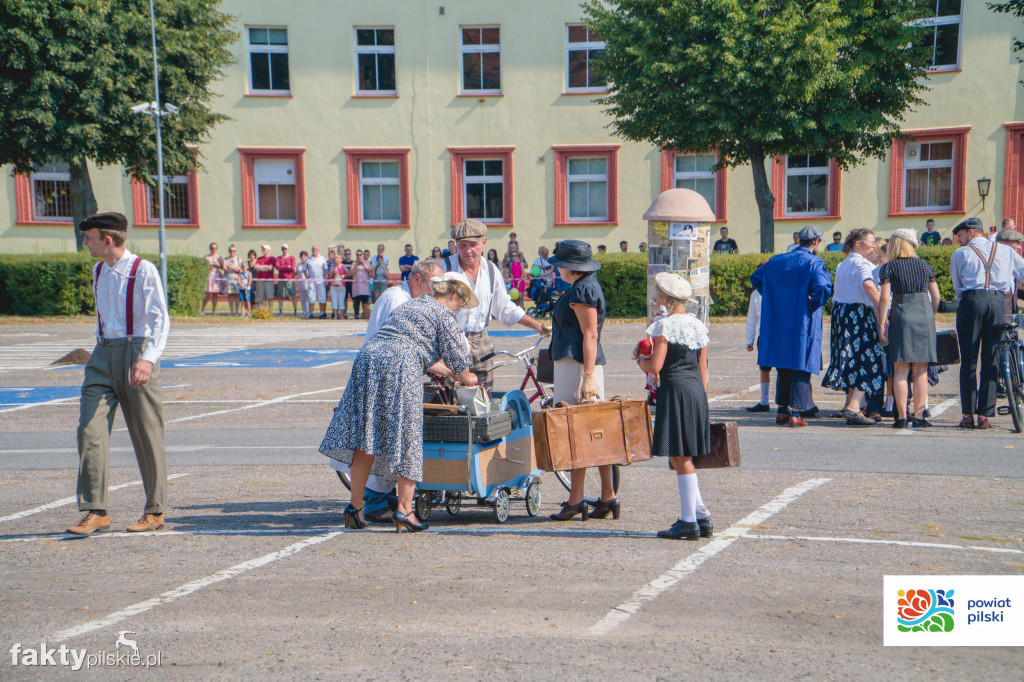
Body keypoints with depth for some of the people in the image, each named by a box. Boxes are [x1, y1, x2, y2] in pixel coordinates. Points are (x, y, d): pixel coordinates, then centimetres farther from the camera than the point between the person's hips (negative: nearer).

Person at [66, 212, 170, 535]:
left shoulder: (143, 271, -10)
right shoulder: (98, 271, 12)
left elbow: (160, 320, -16)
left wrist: (147, 358, -28)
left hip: (135, 352, -6)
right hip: (103, 354, 6)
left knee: (146, 434, 2)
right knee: (90, 430, -6)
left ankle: (155, 511, 14)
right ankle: (95, 511, -2)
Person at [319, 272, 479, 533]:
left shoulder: (409, 306, 32)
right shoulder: (444, 315, 8)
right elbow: (457, 357, 7)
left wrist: (452, 374, 47)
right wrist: (467, 378, 27)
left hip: (368, 358, 7)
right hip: (399, 368, -7)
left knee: (366, 436, 6)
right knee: (406, 439, 0)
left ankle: (356, 505, 8)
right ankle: (404, 508, -1)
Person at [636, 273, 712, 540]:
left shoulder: (664, 325, -9)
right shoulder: (698, 326, 13)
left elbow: (656, 365, -15)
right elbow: (703, 369, 15)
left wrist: (640, 360, 6)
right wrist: (702, 401, 20)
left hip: (674, 389, -8)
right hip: (697, 389, 8)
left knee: (680, 458, -2)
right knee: (682, 457, 16)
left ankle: (689, 521, 1)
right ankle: (701, 515, 15)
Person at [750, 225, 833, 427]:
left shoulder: (778, 260, 9)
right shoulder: (814, 263, -9)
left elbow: (755, 277, 18)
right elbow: (823, 287, -26)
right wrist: (814, 305, -9)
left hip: (779, 322, 5)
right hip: (803, 325, -5)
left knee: (783, 367, 16)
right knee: (802, 368, 0)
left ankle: (782, 411, 18)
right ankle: (795, 413, -4)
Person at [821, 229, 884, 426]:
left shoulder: (842, 265, 17)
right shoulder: (861, 264, -10)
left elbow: (835, 293, 22)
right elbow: (868, 285, -28)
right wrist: (883, 311, -28)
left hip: (841, 312, 9)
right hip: (859, 314, -9)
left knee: (853, 359, 17)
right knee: (867, 359, -8)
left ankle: (849, 404, 23)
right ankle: (854, 407, -17)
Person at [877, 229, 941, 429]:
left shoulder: (888, 268, 0)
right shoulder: (925, 266, 11)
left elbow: (885, 297, -8)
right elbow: (936, 297, 10)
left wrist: (881, 324, -4)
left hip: (901, 316, -3)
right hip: (925, 315, 3)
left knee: (900, 371, -1)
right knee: (921, 371, 6)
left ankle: (902, 417, -4)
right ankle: (919, 416, 4)